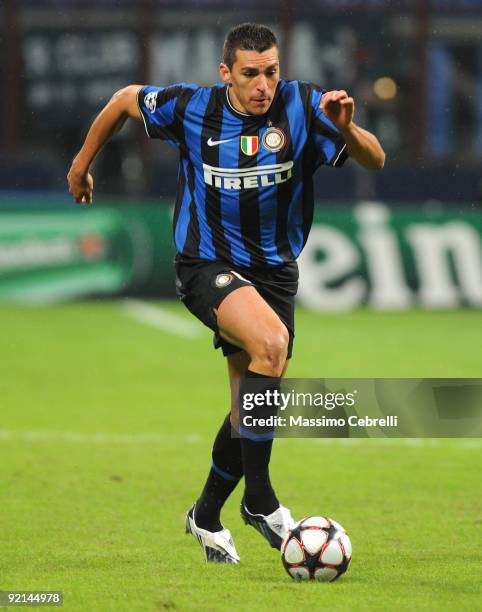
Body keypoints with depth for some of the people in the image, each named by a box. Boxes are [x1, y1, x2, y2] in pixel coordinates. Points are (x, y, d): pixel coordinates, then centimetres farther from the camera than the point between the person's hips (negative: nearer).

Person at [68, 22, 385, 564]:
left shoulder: (303, 107, -11)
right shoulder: (191, 108, -11)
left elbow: (375, 162, -13)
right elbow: (126, 99, 8)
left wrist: (347, 130, -33)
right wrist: (83, 160, 18)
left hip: (274, 270, 4)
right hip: (207, 264, -3)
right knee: (270, 341, -32)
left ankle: (207, 515, 35)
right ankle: (258, 498, -24)